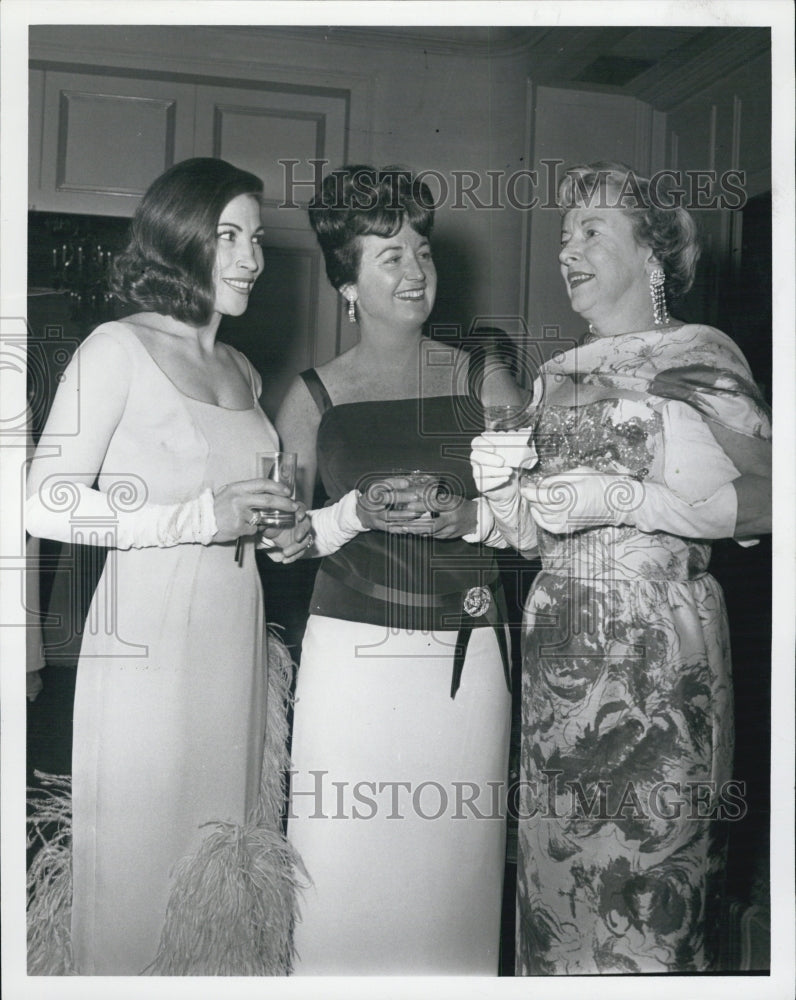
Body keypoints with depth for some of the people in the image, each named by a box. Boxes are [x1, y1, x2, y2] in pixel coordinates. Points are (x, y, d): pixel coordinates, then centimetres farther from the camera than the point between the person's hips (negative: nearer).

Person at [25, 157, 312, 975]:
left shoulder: (242, 371, 16)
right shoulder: (119, 348, -4)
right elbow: (48, 505, -12)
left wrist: (283, 530, 6)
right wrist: (200, 516, -18)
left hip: (237, 639, 6)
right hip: (149, 641, -6)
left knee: (229, 862, 11)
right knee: (141, 859, 2)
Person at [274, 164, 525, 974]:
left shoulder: (485, 384, 6)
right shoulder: (313, 396, 5)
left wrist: (465, 516, -11)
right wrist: (358, 512, -12)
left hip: (465, 656, 1)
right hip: (352, 654, 0)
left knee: (453, 860, 6)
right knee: (344, 867, 4)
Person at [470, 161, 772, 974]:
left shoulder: (697, 358, -1)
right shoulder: (558, 375, 15)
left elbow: (763, 500, -10)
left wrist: (621, 497, -17)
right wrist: (502, 485, -5)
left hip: (657, 639, -5)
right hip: (557, 644, 5)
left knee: (650, 864, -2)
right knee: (555, 858, 9)